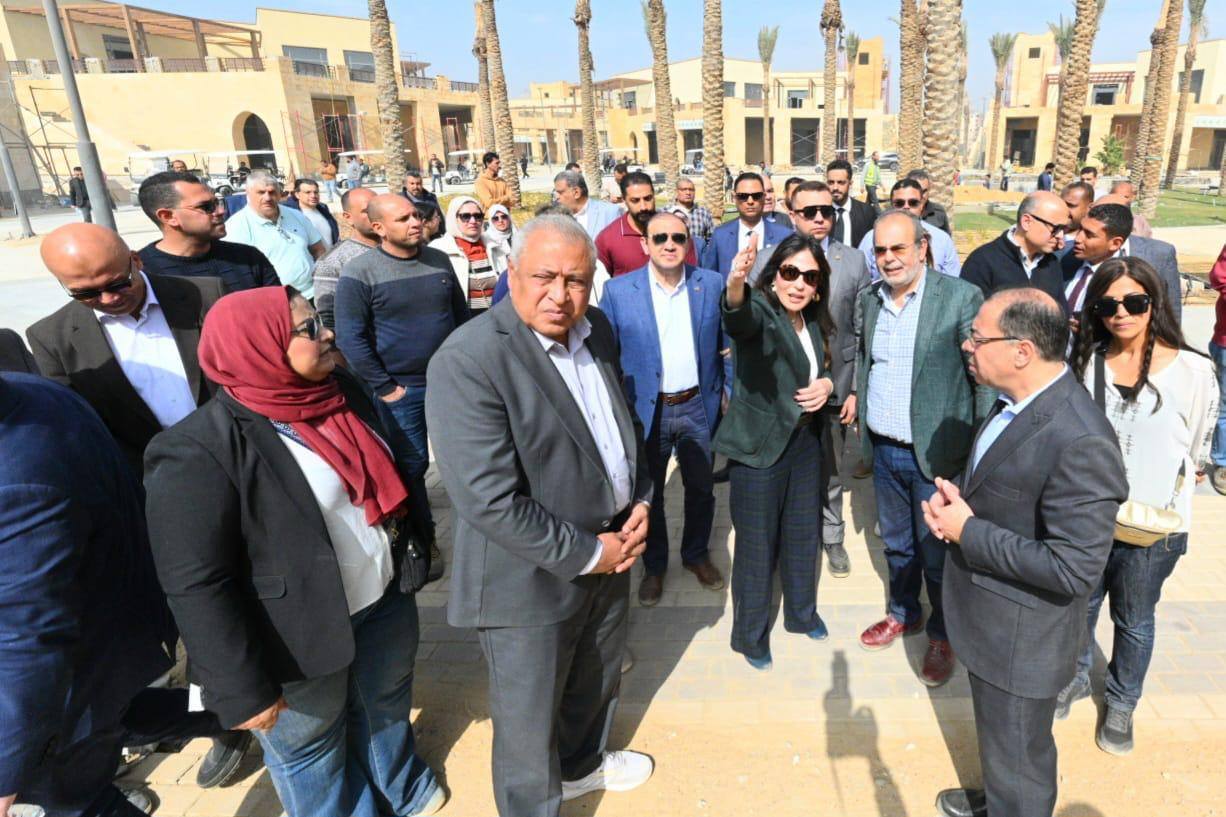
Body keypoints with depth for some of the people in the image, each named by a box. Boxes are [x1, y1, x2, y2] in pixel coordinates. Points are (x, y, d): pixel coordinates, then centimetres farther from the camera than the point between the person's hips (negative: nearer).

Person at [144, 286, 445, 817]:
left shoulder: (344, 389, -4)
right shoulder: (201, 450, -24)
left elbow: (395, 470, 9)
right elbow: (197, 585, -22)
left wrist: (413, 551, 13)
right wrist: (242, 688, -19)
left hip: (386, 598, 7)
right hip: (299, 631, -6)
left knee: (387, 702, 29)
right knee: (310, 750, 19)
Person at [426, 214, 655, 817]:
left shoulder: (597, 330, 0)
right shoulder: (468, 361, -26)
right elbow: (490, 500, -28)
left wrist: (641, 502, -1)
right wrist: (585, 554, -19)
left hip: (610, 550, 8)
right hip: (532, 580, -8)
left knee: (597, 681, 30)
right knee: (530, 720, 15)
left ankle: (581, 763, 59)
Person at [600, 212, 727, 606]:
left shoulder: (712, 284, -4)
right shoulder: (618, 290, -9)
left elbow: (728, 343, 4)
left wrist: (730, 392, 1)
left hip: (698, 406, 2)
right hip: (646, 409, -1)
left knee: (701, 489, 18)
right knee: (648, 493, 15)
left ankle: (696, 554, 43)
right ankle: (654, 565, 37)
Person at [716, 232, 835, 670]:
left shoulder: (813, 322, 4)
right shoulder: (761, 311, -17)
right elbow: (739, 318, -43)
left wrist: (827, 383, -5)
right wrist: (735, 283, -66)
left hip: (805, 441, 7)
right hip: (759, 447, -7)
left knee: (804, 533, 21)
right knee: (757, 544, 7)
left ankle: (802, 613, 45)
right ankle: (750, 634, 29)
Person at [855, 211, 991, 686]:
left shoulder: (961, 298, -13)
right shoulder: (870, 299, 4)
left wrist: (980, 448, -13)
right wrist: (859, 402, 8)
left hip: (934, 453, -5)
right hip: (883, 450, 5)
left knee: (937, 553, 11)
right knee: (896, 543, 22)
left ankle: (942, 636, 34)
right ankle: (903, 614, 45)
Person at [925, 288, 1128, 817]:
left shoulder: (1079, 442, -32)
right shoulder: (1018, 399, -3)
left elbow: (1073, 569, -30)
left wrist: (968, 532, -23)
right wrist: (957, 499, -6)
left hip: (1020, 638, -9)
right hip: (987, 617, 9)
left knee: (1016, 761, 17)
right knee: (998, 740, 33)